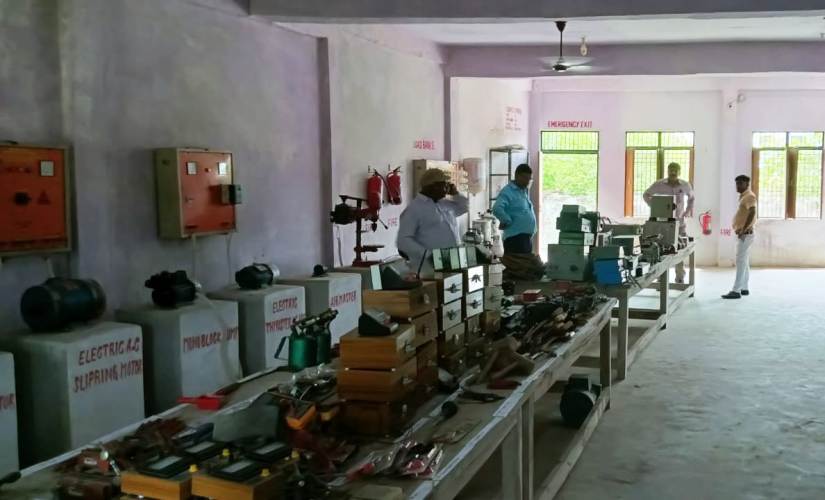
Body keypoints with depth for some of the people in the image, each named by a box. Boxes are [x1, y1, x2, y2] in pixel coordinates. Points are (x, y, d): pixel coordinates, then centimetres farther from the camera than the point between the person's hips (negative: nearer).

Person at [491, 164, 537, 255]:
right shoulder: (507, 191, -11)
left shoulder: (525, 191, 17)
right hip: (515, 237, -9)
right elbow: (497, 209, -27)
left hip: (527, 237, 9)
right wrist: (508, 222, -17)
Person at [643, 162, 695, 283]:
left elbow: (692, 198, 22)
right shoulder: (658, 184, -4)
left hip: (679, 222, 1)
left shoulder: (686, 185, 1)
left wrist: (689, 210, 8)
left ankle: (680, 279, 12)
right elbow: (646, 195, 12)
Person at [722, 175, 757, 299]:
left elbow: (752, 213, -25)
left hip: (745, 234, -10)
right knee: (744, 262, 13)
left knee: (741, 262, -13)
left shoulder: (749, 196, -12)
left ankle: (736, 291, -16)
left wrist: (744, 230, -29)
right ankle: (744, 288, 18)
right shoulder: (744, 196, 18)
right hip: (742, 234, 10)